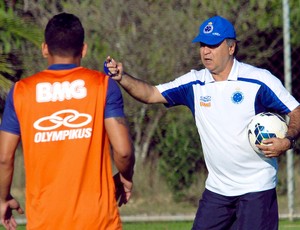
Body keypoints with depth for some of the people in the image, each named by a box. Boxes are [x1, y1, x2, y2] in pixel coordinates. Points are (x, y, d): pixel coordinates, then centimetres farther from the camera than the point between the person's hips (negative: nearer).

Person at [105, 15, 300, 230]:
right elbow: (151, 94, 2)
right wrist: (122, 77, -16)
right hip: (217, 188, 5)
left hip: (256, 188, -5)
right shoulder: (194, 84, 4)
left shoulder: (259, 81, -9)